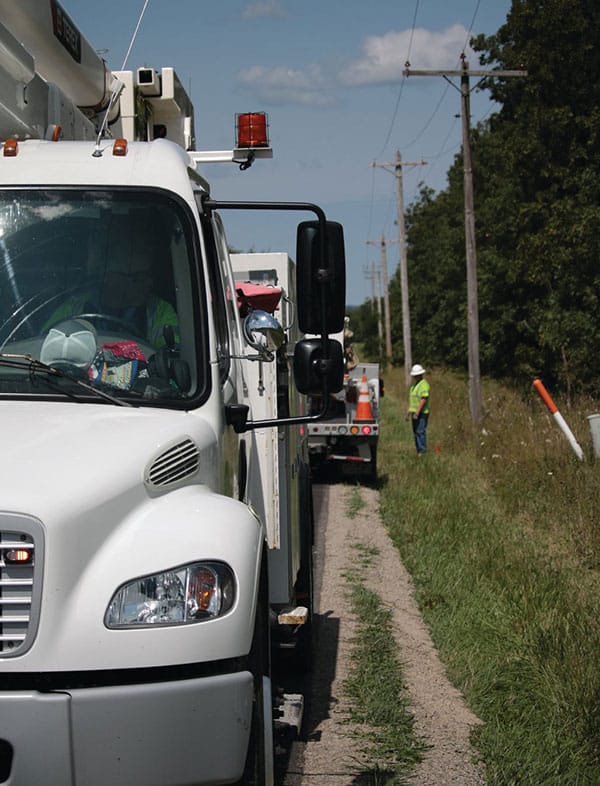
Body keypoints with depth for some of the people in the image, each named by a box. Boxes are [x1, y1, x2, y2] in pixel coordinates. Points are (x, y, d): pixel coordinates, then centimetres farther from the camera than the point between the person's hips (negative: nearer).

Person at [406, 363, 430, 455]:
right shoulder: (414, 384, 18)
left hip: (422, 412, -9)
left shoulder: (424, 384, -13)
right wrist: (408, 411, 19)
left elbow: (424, 399, -20)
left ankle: (423, 451, -9)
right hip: (415, 412, 9)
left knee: (420, 431, -11)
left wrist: (417, 412, -24)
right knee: (416, 431, 10)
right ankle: (418, 451, 15)